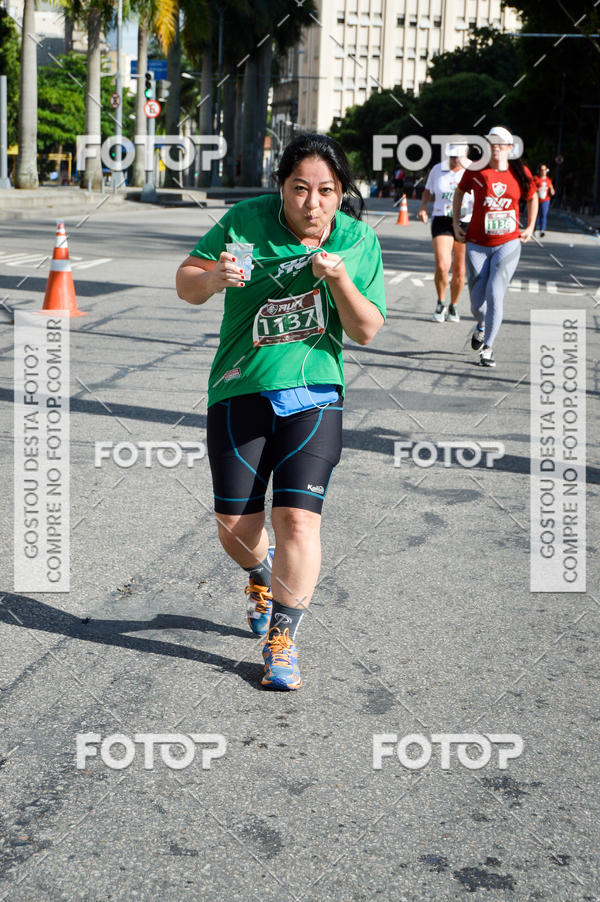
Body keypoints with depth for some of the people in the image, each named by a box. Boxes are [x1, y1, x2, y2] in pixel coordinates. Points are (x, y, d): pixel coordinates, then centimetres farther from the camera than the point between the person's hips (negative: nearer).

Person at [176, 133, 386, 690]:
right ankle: (261, 575, 39)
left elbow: (366, 332, 0)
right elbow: (185, 286, 1)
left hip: (313, 396, 0)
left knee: (298, 519, -12)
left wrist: (340, 281, -19)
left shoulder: (359, 241, 0)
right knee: (236, 529, 3)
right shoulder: (246, 220, -4)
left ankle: (282, 640, 4)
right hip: (240, 391, 0)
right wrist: (214, 277, -22)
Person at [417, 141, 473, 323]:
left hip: (465, 224, 0)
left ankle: (453, 306, 26)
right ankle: (441, 303, 6)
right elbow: (428, 191, 20)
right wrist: (422, 207, 3)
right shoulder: (437, 170, 5)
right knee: (442, 266, -17)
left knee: (459, 270, 5)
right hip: (441, 221, 0)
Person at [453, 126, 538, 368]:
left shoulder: (520, 173, 0)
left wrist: (530, 227, 11)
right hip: (477, 244, 0)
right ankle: (481, 326, 40)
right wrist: (456, 224, 9)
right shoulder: (476, 171, -4)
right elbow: (459, 192, 14)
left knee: (495, 295, -12)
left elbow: (532, 197, 18)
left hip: (508, 243, 0)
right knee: (477, 300, 3)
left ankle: (487, 348, -1)